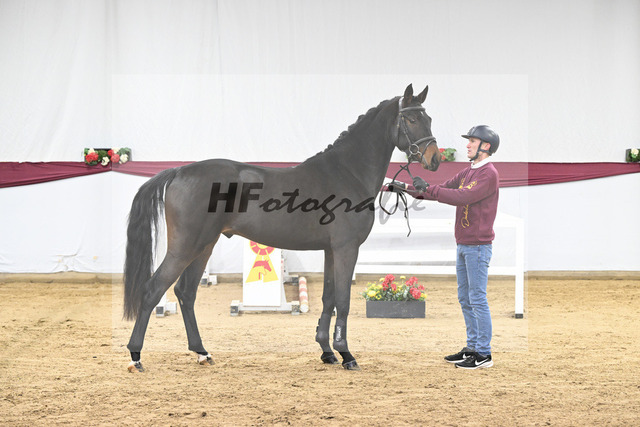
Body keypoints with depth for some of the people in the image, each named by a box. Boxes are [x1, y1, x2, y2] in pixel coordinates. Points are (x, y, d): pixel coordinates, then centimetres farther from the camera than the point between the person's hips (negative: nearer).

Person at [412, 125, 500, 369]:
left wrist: (427, 189, -22)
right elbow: (444, 189, 10)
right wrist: (414, 189, -4)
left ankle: (484, 354, -5)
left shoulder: (489, 174, -14)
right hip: (463, 245, 10)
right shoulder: (467, 173, 16)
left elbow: (462, 197, -23)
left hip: (478, 246, -10)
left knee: (477, 299, -8)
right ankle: (472, 348, 21)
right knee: (465, 299, 13)